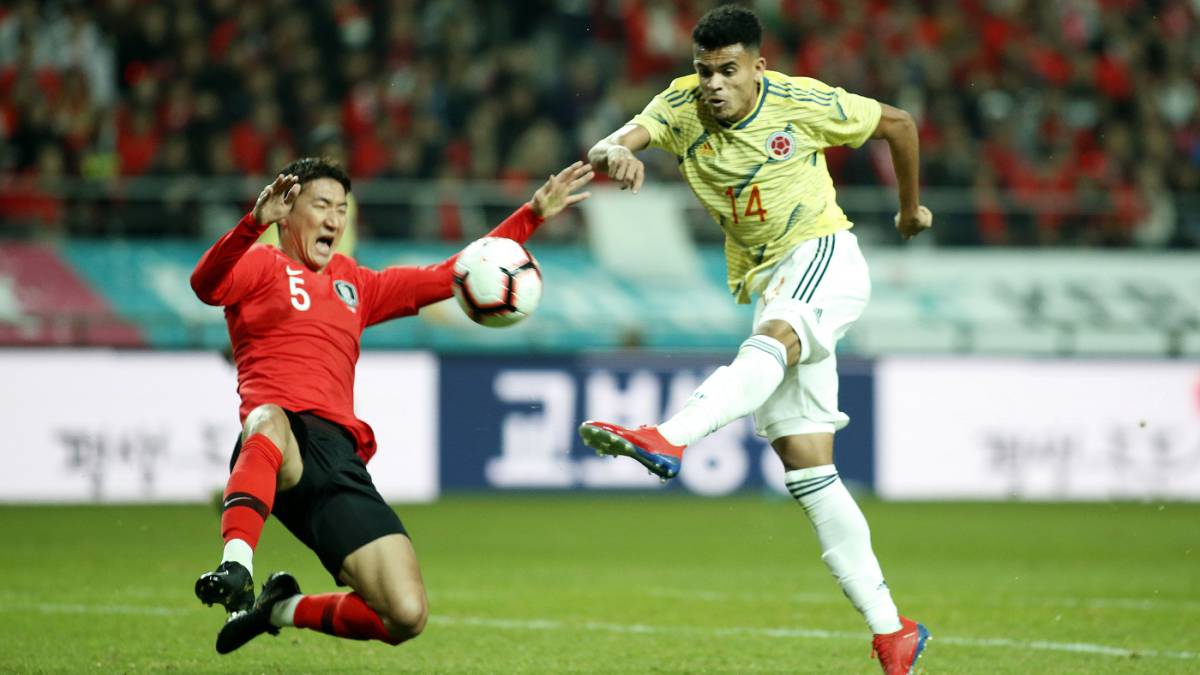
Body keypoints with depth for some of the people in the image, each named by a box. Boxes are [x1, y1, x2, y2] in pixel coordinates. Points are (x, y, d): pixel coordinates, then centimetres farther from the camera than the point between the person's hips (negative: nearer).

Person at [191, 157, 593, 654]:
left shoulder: (356, 284, 31)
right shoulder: (263, 266, 13)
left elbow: (448, 277, 34)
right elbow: (206, 285, -10)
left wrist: (534, 214, 29)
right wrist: (255, 222, -28)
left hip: (340, 459, 6)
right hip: (280, 444, -5)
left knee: (406, 617, -8)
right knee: (270, 422, -45)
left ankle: (286, 608, 17)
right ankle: (236, 567, -55)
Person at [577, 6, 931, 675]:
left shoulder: (802, 102, -9)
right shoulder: (682, 105, -3)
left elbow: (898, 123, 7)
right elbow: (622, 140, -21)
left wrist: (911, 207, 18)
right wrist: (613, 153, -45)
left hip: (824, 254, -5)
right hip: (765, 284, 5)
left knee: (775, 336, -39)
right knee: (807, 467, -2)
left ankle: (667, 439, -64)